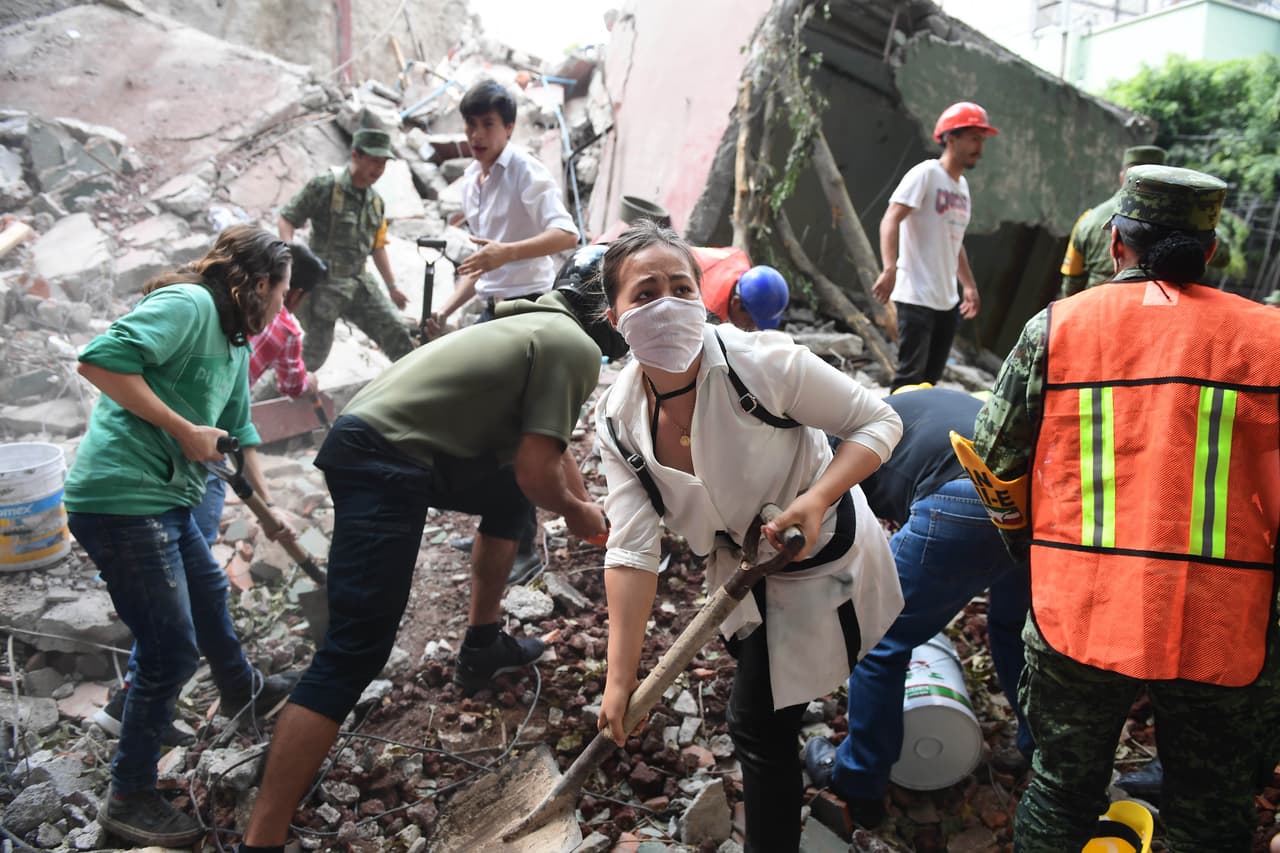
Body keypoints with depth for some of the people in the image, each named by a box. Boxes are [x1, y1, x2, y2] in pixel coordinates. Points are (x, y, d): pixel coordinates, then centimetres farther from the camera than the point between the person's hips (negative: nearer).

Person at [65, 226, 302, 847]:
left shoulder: (236, 345, 14)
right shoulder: (187, 304, -15)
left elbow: (237, 432, 25)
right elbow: (100, 360, -27)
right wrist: (184, 431, -21)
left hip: (168, 499, 10)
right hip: (121, 499, -10)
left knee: (209, 595, 29)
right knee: (170, 652, -2)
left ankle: (244, 690, 56)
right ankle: (128, 797, 17)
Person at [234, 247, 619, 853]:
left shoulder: (543, 328, 21)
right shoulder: (576, 347, -7)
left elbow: (546, 446, 34)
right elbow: (538, 471, -13)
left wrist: (584, 506, 41)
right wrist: (574, 511, 8)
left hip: (375, 436, 10)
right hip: (382, 463, -10)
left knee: (509, 491, 27)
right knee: (357, 650, -12)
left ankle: (481, 648, 35)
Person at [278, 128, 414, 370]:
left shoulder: (375, 201, 9)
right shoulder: (325, 186, -12)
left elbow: (377, 246, 19)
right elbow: (286, 219, -10)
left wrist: (392, 286, 20)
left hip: (358, 284, 5)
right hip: (322, 284, -5)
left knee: (396, 331, -6)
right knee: (317, 350, 5)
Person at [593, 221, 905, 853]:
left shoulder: (763, 361, -31)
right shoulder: (618, 420, -17)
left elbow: (878, 422, -20)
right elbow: (632, 550, -18)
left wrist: (816, 499, -37)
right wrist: (620, 680, -20)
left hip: (824, 558, -5)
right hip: (743, 564, 5)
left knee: (758, 722, 0)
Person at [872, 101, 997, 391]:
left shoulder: (962, 185, 19)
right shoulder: (926, 173, -7)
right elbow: (890, 220, -17)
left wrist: (969, 286, 26)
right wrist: (889, 269, -31)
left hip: (947, 301, 9)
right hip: (916, 298, -8)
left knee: (931, 378, 10)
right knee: (910, 377, -9)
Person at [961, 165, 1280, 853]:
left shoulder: (1054, 327, -3)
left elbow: (995, 458, 2)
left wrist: (1031, 547, 20)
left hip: (1077, 612, 0)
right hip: (1221, 626, 1)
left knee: (1062, 789, 20)